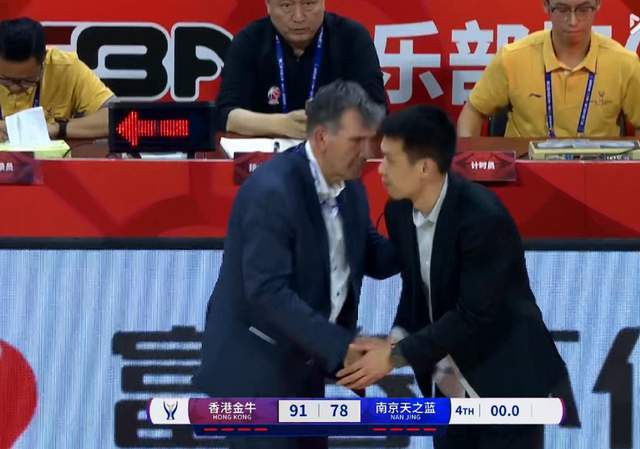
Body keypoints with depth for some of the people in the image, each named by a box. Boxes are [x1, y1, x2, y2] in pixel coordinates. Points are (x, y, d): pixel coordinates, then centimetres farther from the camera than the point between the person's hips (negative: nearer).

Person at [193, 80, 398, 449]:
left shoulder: (350, 187, 1)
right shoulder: (271, 192, -25)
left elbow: (375, 259, 8)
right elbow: (268, 293, -30)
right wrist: (341, 346, -33)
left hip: (302, 363, 9)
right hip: (254, 366, -9)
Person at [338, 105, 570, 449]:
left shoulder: (483, 217, -25)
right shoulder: (399, 212, -2)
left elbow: (475, 315, -25)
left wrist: (397, 355, -22)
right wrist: (395, 340, -11)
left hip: (504, 383, -7)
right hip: (450, 390, 7)